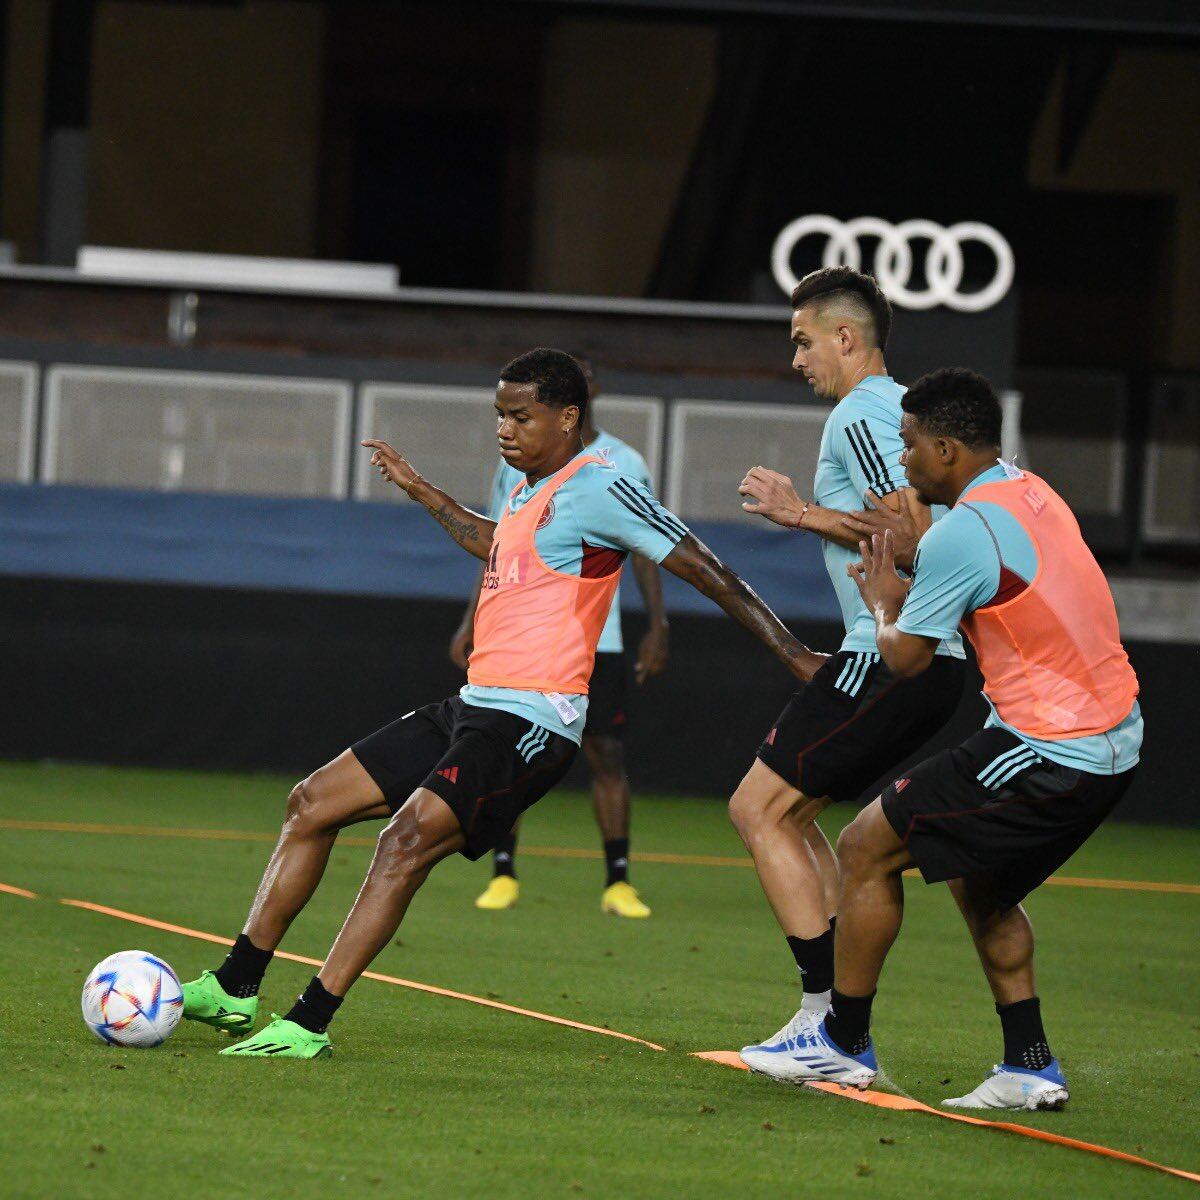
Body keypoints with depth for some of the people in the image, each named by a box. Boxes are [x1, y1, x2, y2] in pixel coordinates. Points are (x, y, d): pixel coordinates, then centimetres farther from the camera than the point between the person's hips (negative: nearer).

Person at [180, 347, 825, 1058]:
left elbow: (704, 568, -11)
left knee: (408, 839, -27)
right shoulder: (529, 491, 17)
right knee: (313, 803, 8)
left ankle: (309, 1025, -27)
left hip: (532, 723, -10)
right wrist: (420, 491, 46)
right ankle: (236, 988, 11)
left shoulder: (598, 489, -10)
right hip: (475, 707, 10)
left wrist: (791, 651, -13)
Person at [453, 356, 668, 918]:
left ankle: (618, 882, -1)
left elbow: (644, 550, 9)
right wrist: (471, 621, 7)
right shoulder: (519, 461, 9)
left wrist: (657, 625, 1)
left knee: (607, 754, -5)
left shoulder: (626, 464, 7)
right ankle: (503, 876, 4)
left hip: (598, 636, -1)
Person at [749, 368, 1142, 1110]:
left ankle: (844, 1042, 10)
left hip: (1047, 754, -9)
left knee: (866, 850, 0)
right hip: (1116, 742, 9)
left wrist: (885, 604, 11)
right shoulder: (1030, 493, 11)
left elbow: (905, 658, -8)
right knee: (978, 884, 25)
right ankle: (1030, 1068, 22)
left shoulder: (965, 531, -17)